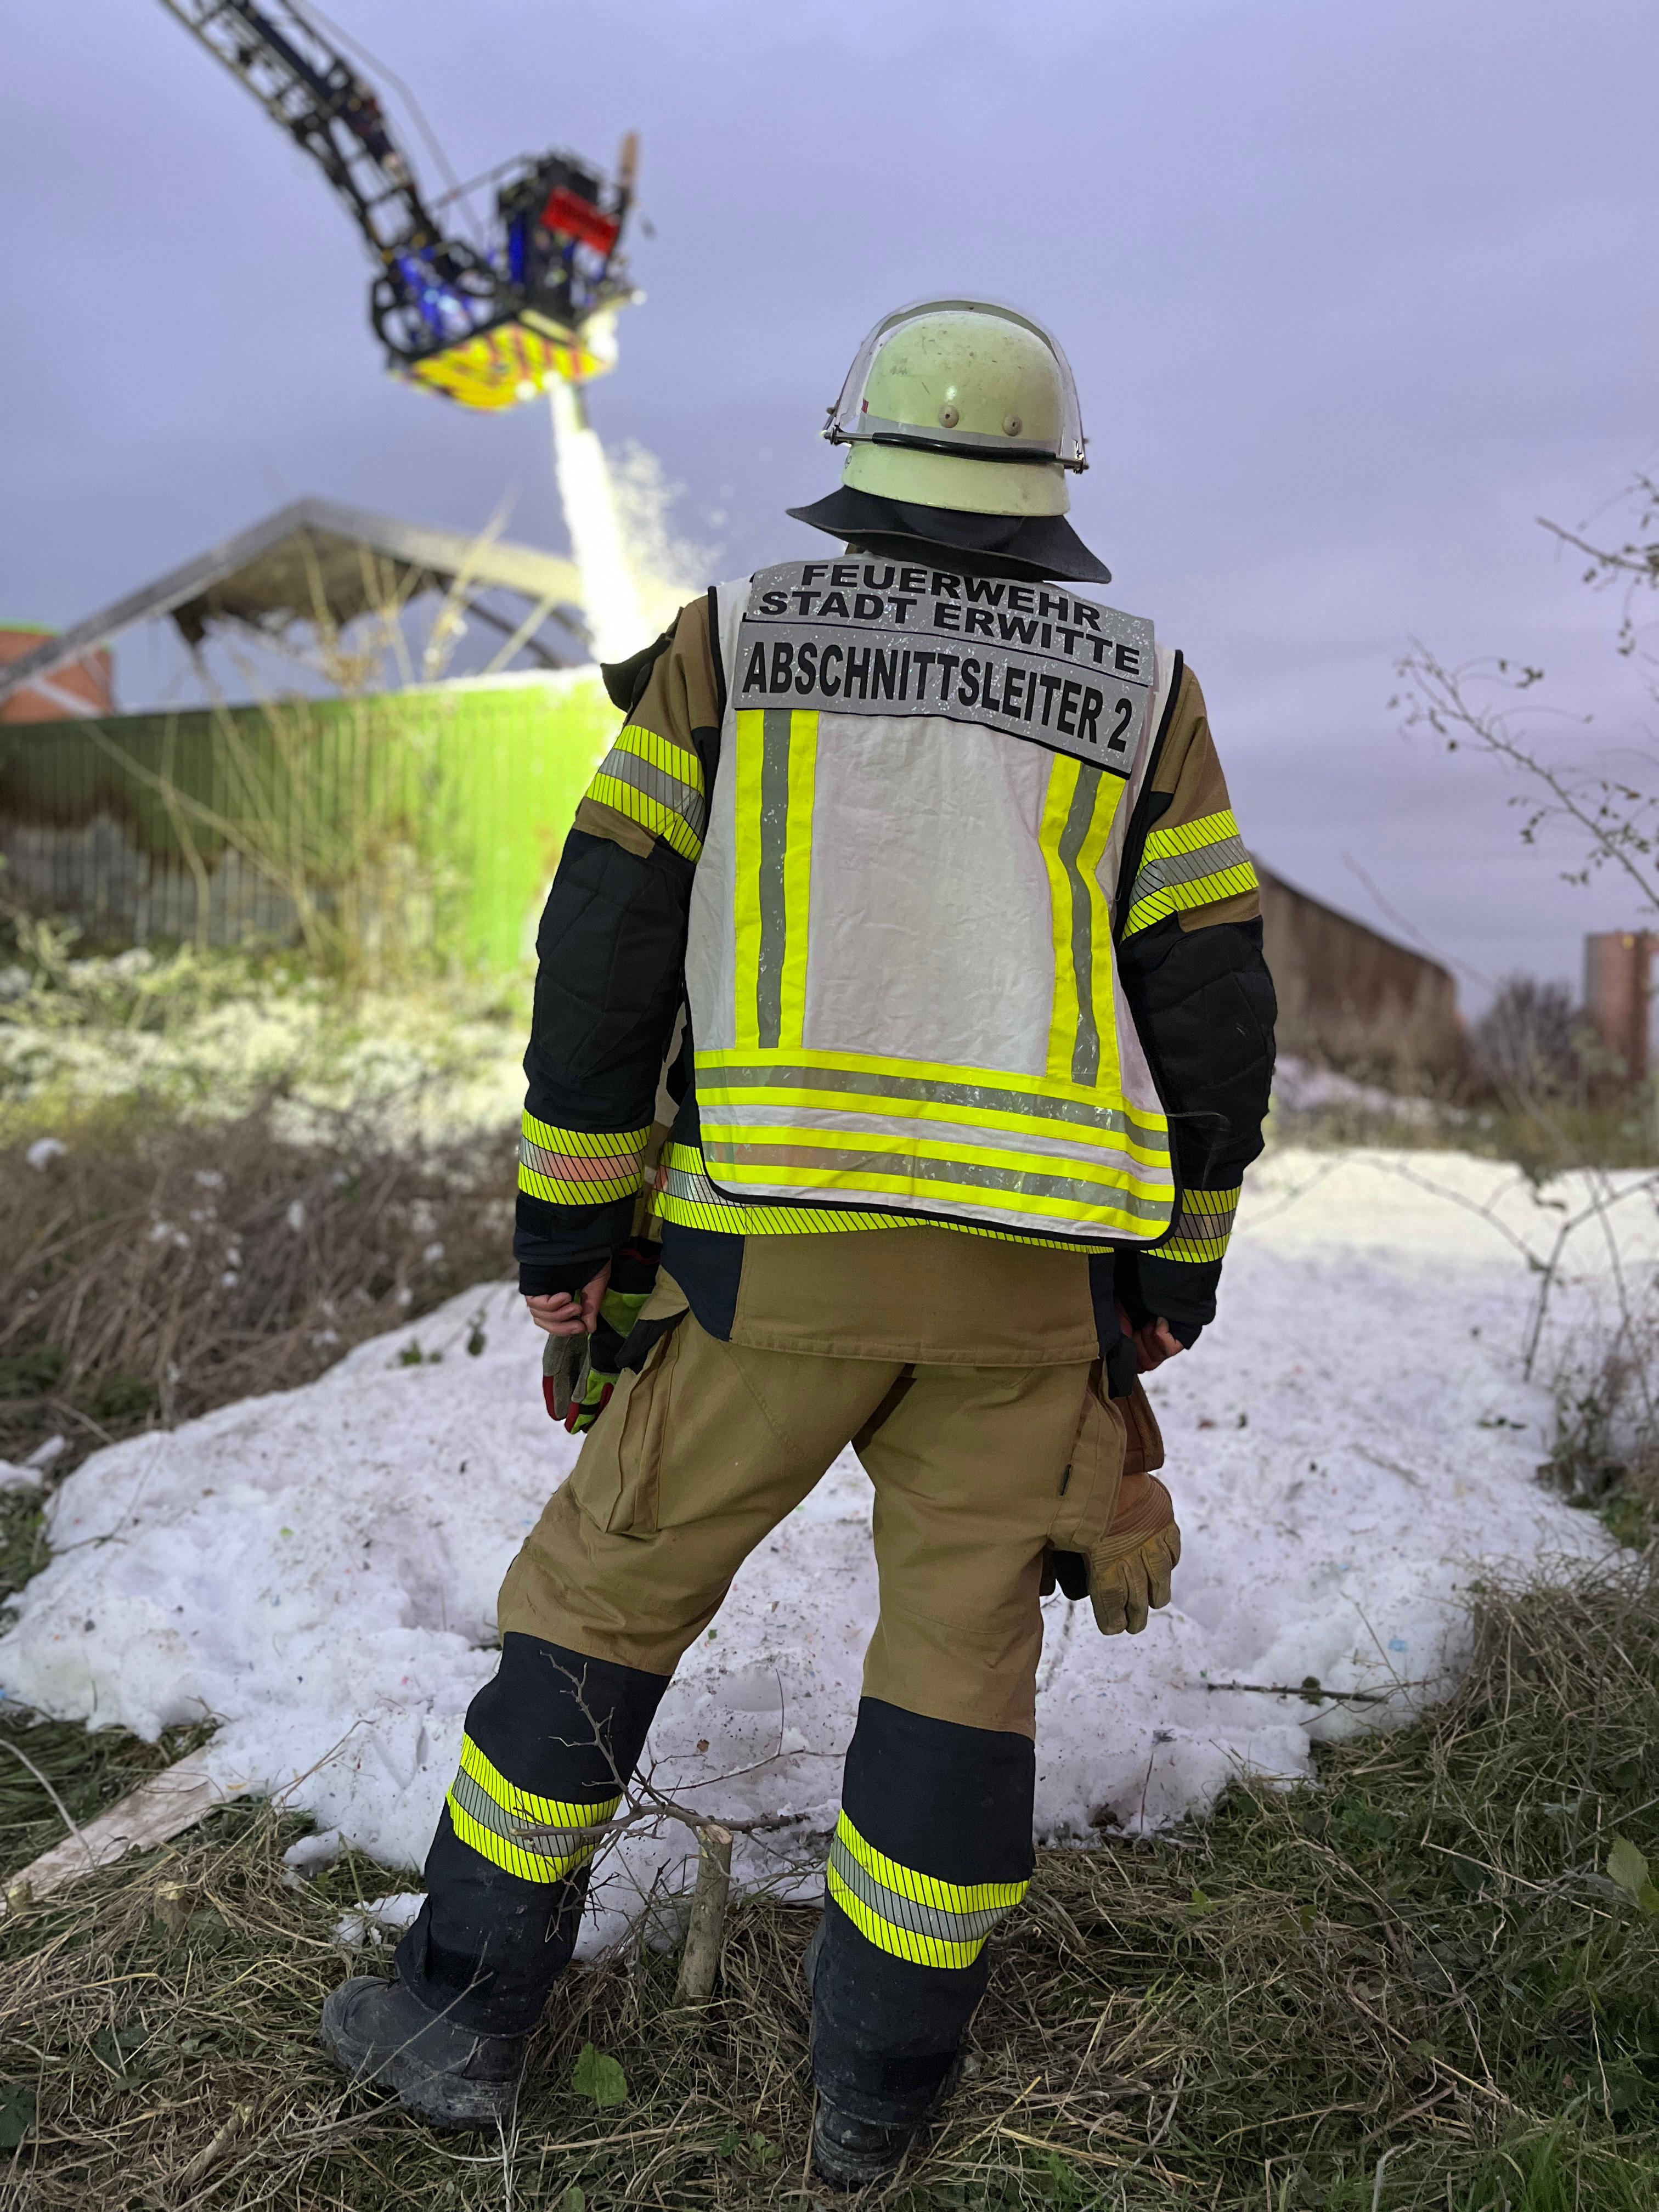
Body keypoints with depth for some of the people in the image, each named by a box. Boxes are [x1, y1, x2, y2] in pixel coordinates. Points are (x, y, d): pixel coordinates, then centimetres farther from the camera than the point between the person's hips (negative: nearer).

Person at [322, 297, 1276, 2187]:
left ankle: (462, 2014, 24)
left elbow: (605, 945, -1)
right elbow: (1212, 1010, 5)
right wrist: (1179, 1265, 15)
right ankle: (873, 2083, 25)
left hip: (776, 1250, -1)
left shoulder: (733, 643, 4)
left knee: (606, 1592, 15)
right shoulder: (1141, 691, 7)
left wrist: (564, 1226, 5)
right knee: (960, 1657, 14)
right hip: (1033, 1261, 2)